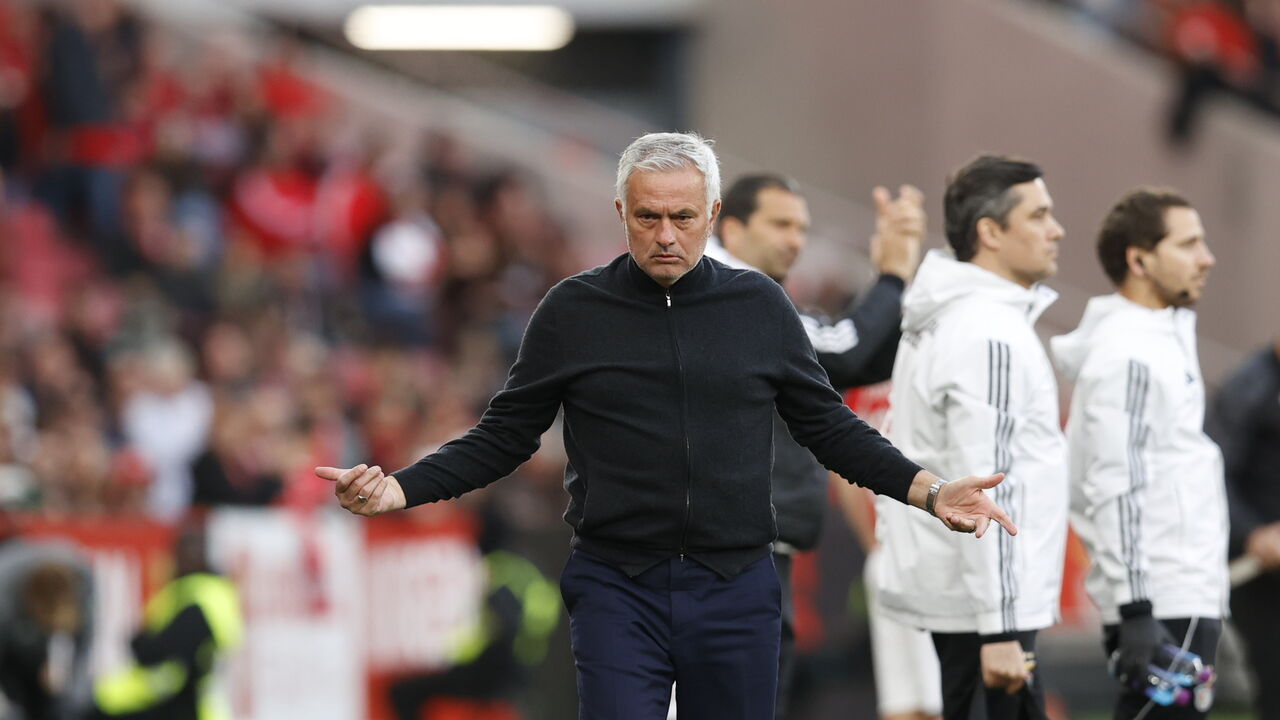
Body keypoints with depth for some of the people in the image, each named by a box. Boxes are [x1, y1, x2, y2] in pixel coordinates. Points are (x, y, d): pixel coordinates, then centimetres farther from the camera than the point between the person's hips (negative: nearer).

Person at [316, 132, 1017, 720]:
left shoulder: (761, 306, 6)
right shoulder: (572, 312, 2)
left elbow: (829, 426, 12)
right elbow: (504, 437, 6)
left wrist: (930, 490, 0)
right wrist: (394, 489, -7)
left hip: (736, 592, 2)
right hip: (617, 591, -2)